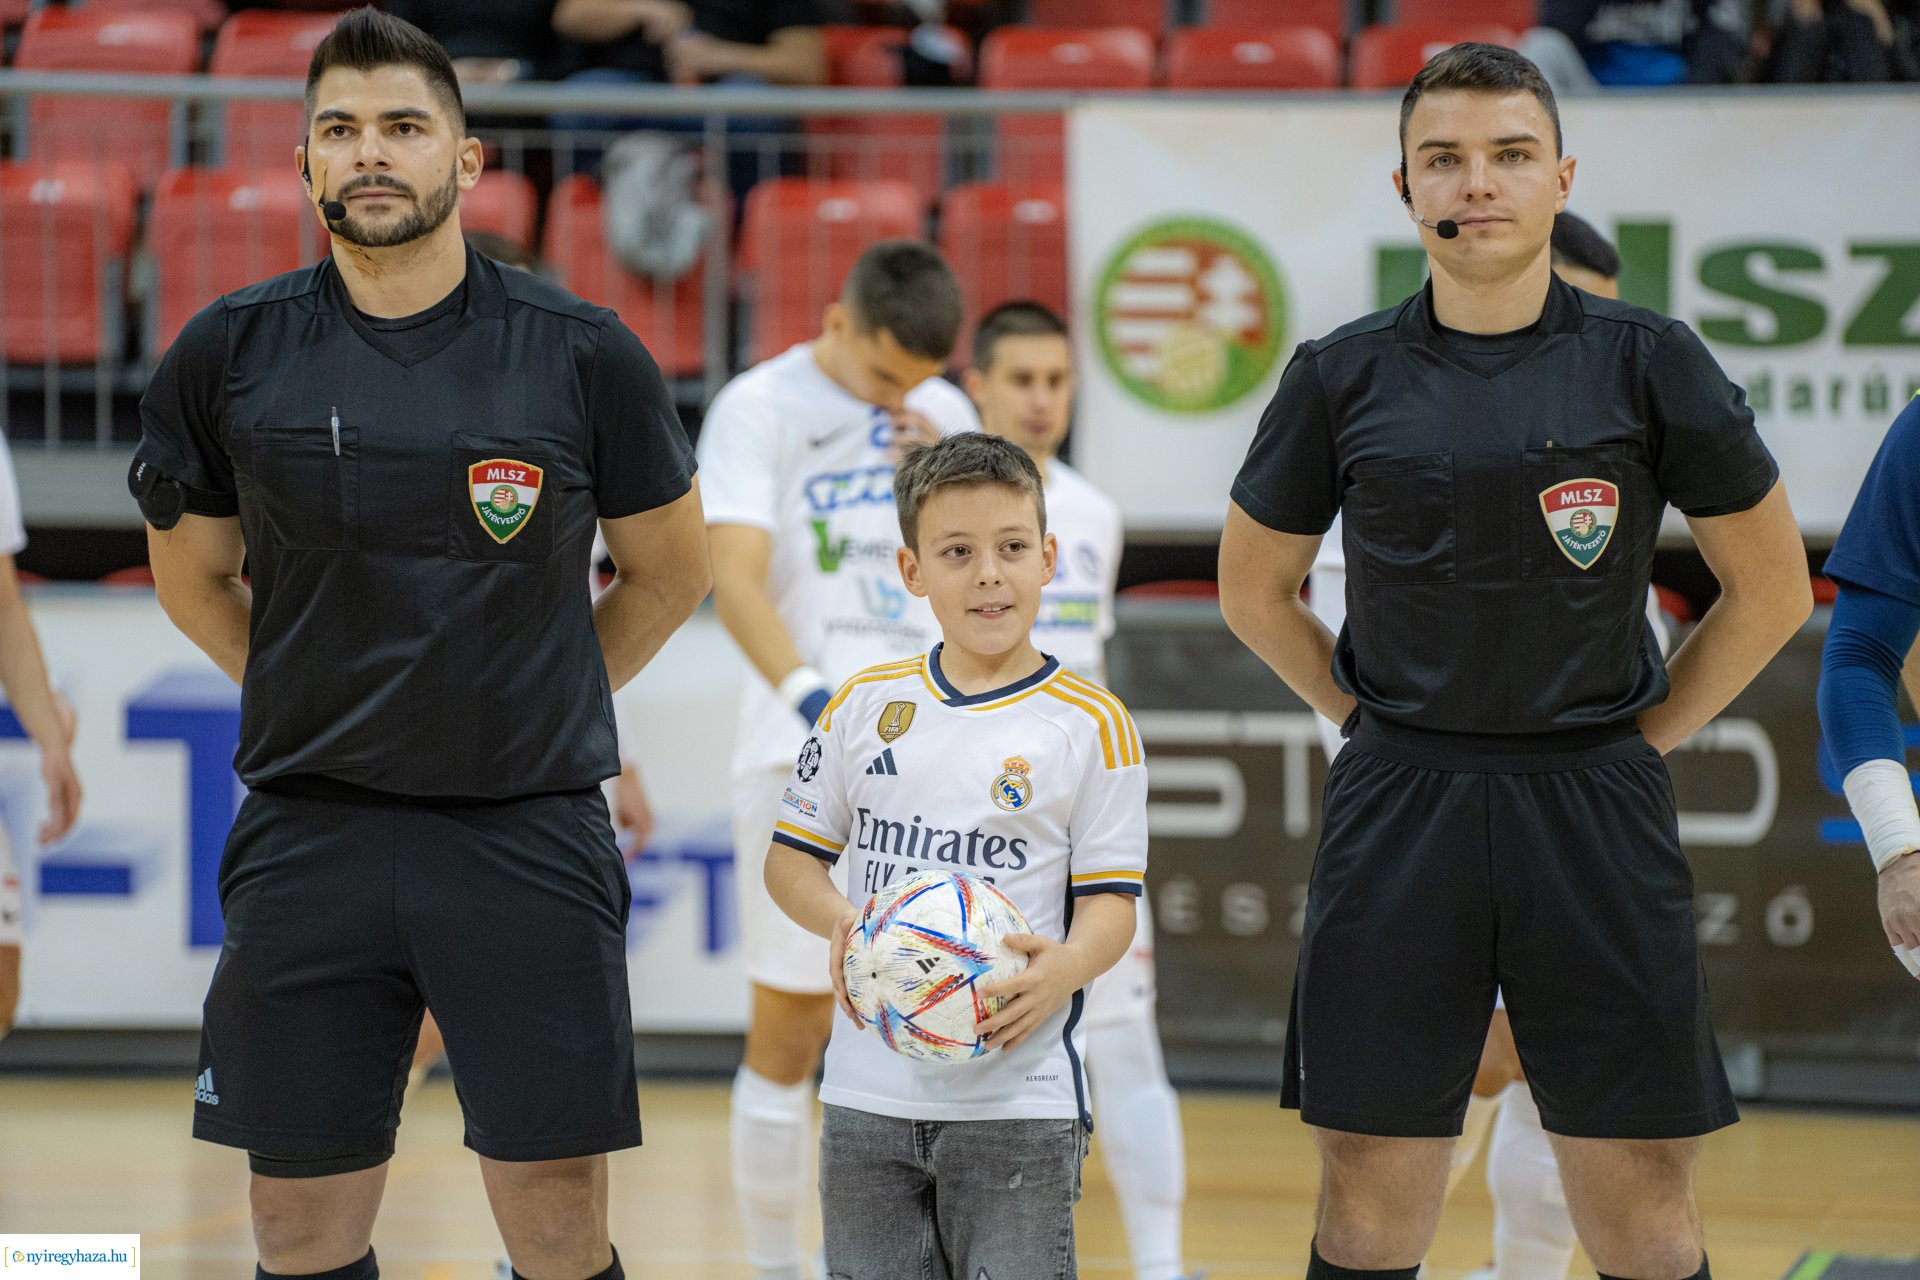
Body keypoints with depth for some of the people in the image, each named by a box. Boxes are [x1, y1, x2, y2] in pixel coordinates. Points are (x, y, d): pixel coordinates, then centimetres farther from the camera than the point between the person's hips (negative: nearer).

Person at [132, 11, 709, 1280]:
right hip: (308, 833, 2)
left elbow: (669, 572, 11)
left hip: (527, 832, -1)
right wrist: (319, 703, 11)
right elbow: (194, 578, 15)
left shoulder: (582, 353, -4)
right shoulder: (228, 354, -1)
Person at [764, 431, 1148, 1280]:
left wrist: (1063, 969, -23)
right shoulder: (865, 706, 7)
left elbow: (1110, 901, -2)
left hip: (1018, 1092, -3)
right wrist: (840, 922, -9)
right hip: (869, 1085, 3)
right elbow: (792, 859, 13)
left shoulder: (1090, 725, -1)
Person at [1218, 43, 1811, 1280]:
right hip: (1398, 809, 1)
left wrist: (1641, 736, 3)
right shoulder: (1344, 377, 2)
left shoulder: (1646, 363, -1)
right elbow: (1256, 590, 16)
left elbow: (1771, 590, 7)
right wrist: (1376, 721, 7)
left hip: (1596, 810, -1)